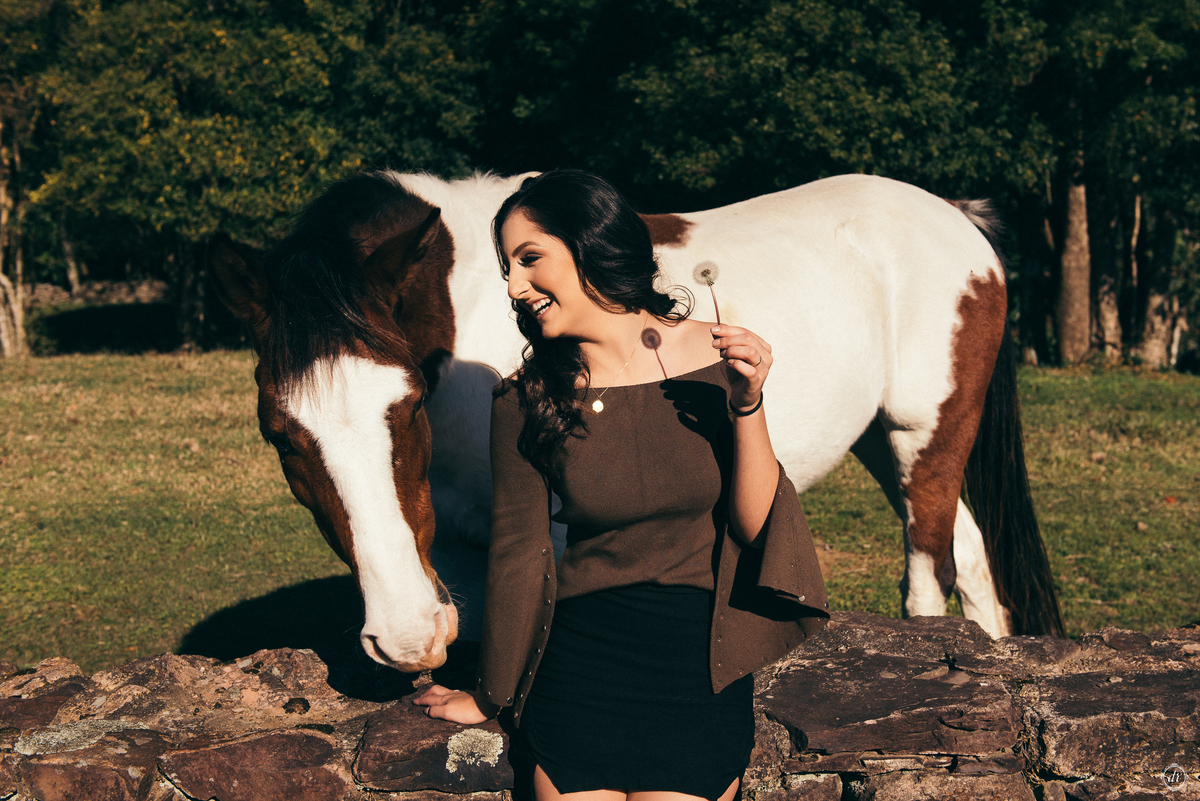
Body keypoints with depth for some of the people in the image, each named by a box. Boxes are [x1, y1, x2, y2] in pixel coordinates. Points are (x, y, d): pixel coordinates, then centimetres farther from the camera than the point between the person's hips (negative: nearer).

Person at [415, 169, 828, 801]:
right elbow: (517, 553, 4)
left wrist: (747, 406, -18)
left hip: (701, 671, 0)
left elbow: (757, 528, -5)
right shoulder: (527, 400, -6)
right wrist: (490, 697, 12)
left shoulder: (714, 359, -6)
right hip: (578, 665, 0)